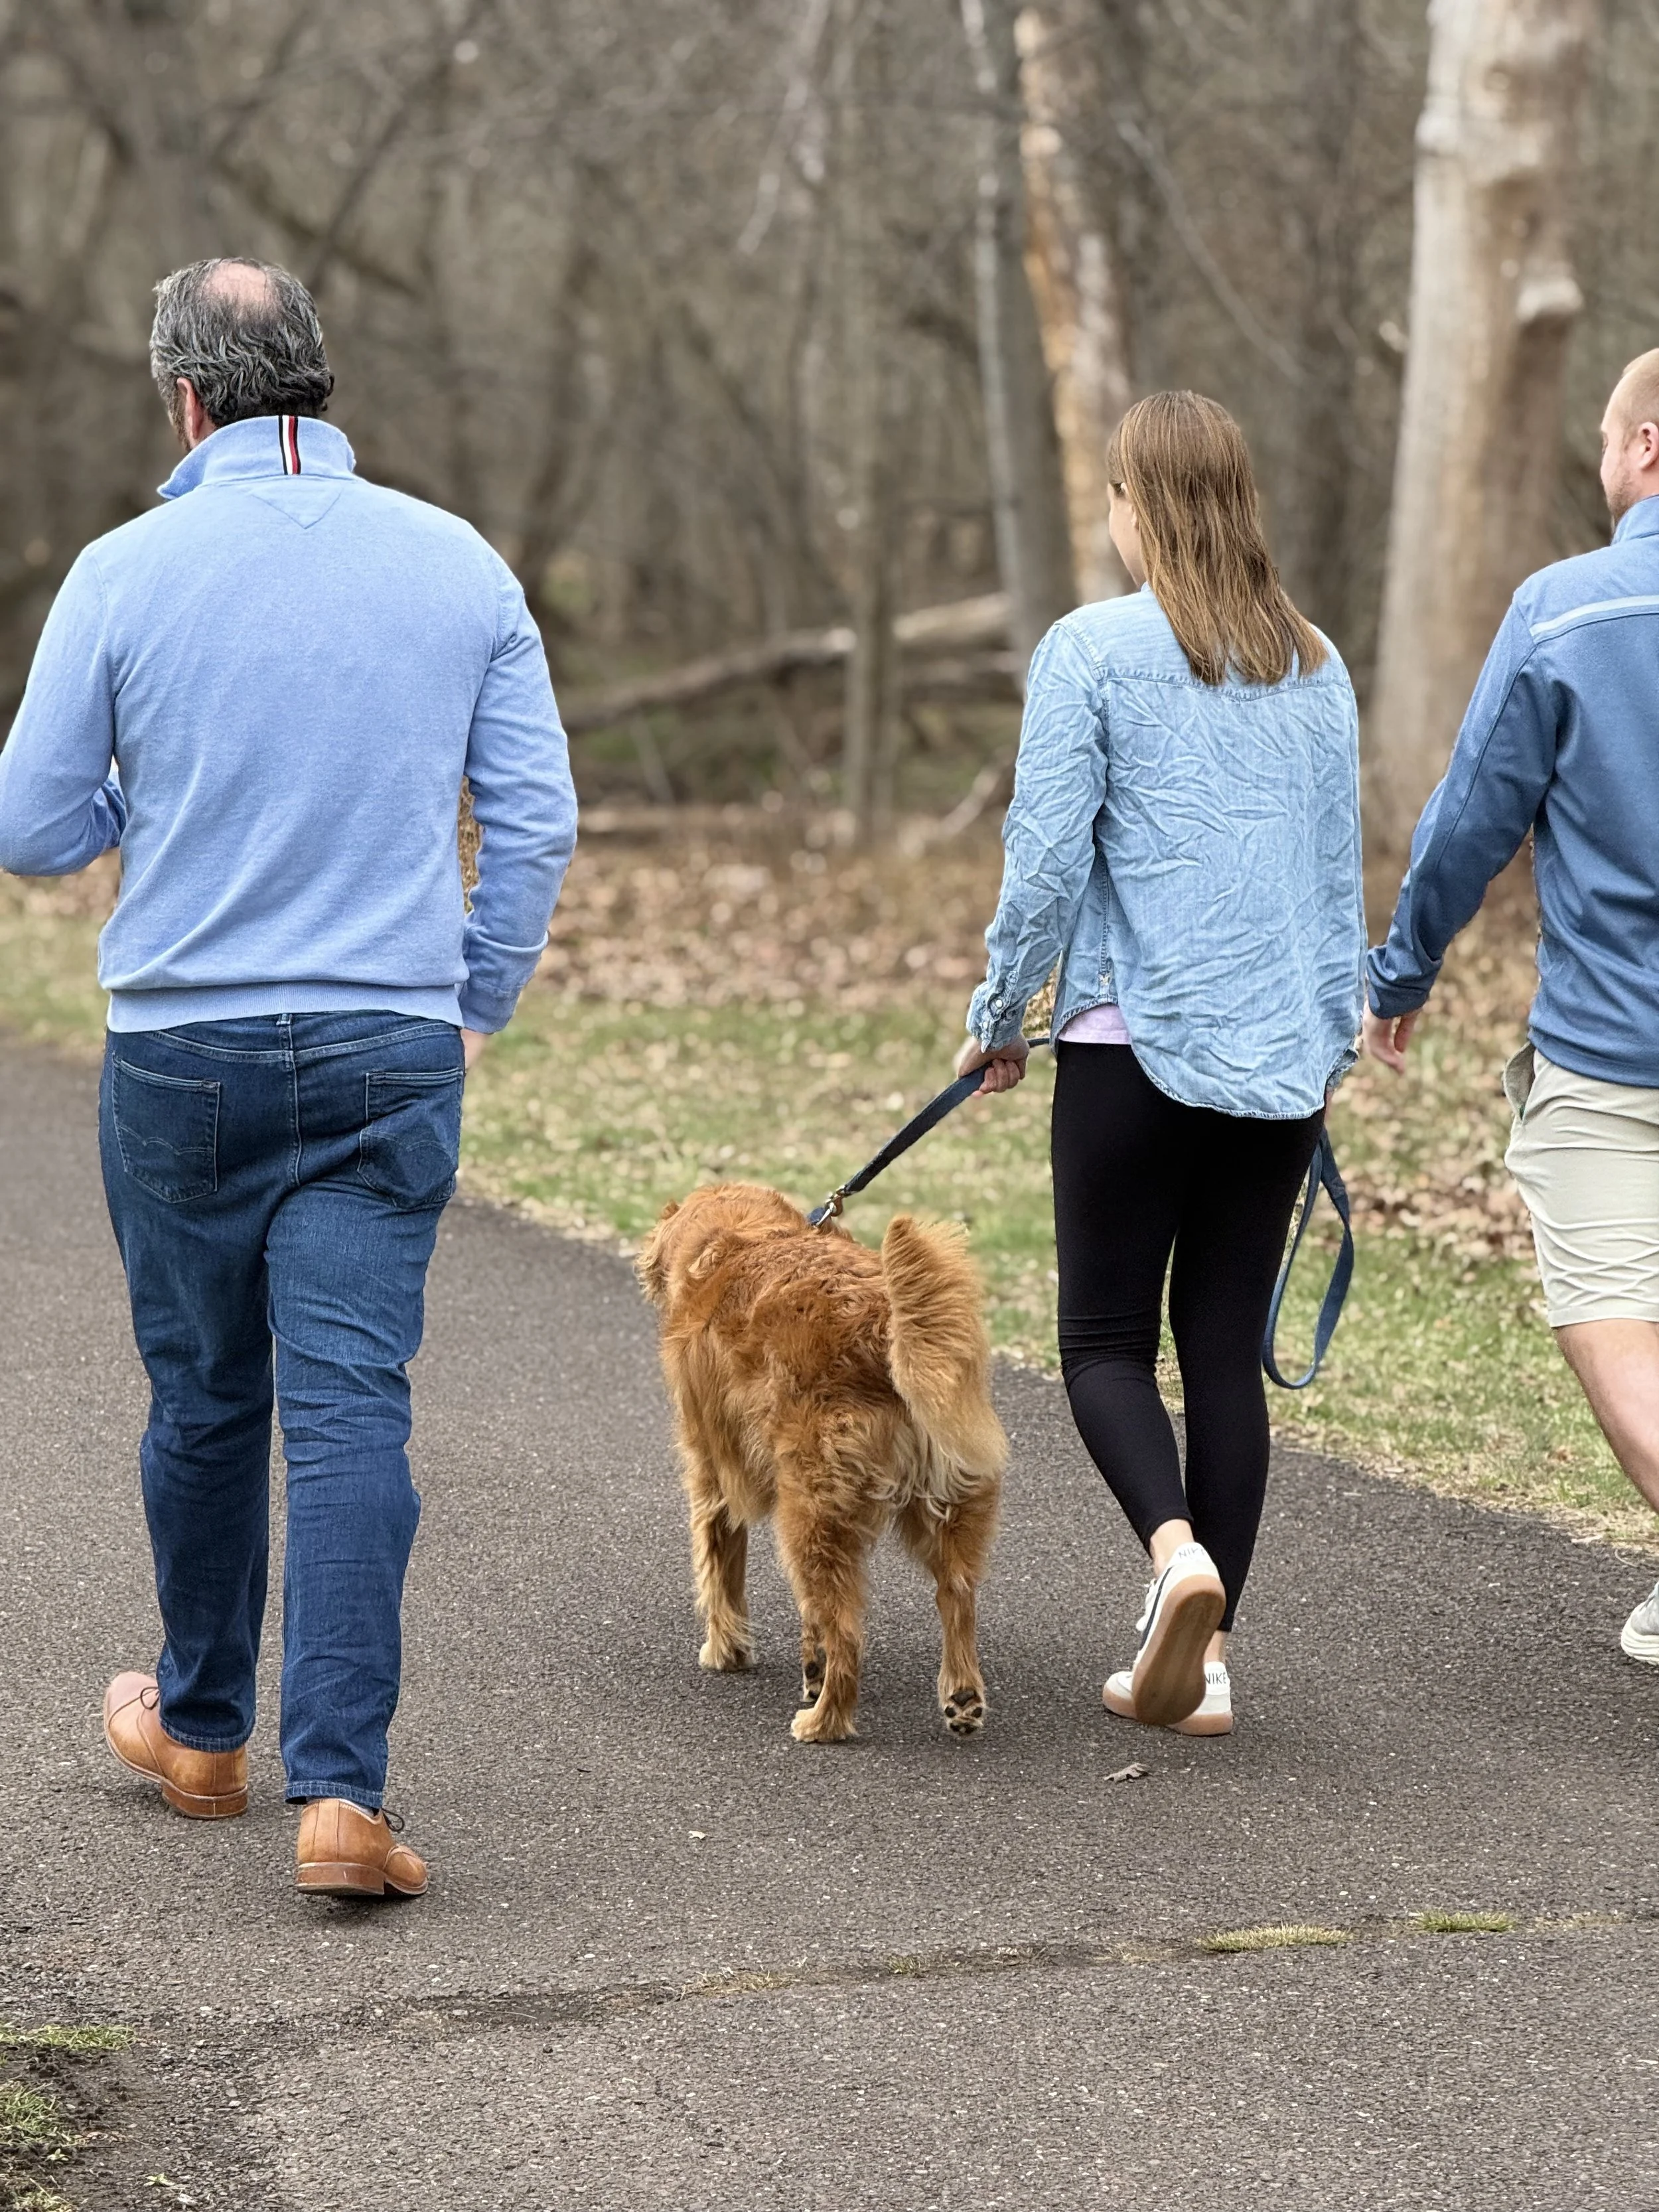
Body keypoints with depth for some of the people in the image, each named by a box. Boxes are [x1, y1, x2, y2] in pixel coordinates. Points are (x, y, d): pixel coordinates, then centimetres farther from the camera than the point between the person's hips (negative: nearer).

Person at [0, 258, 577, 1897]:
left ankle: (202, 1730, 33)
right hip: (389, 1053, 1)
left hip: (181, 1053, 0)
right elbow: (536, 819, 1)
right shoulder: (461, 566, 0)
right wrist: (474, 1009, 12)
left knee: (202, 1398, 15)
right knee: (350, 1410, -2)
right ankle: (340, 1793, -11)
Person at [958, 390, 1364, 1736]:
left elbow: (1047, 859, -9)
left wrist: (1001, 1016, 5)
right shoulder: (1315, 666, 8)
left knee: (1107, 1338, 7)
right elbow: (1343, 869, 14)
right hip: (1283, 1059, 4)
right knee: (1229, 1347, 9)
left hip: (1137, 1040, -4)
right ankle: (1206, 1657, 8)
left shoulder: (1094, 652, -8)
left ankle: (1177, 1547, -20)